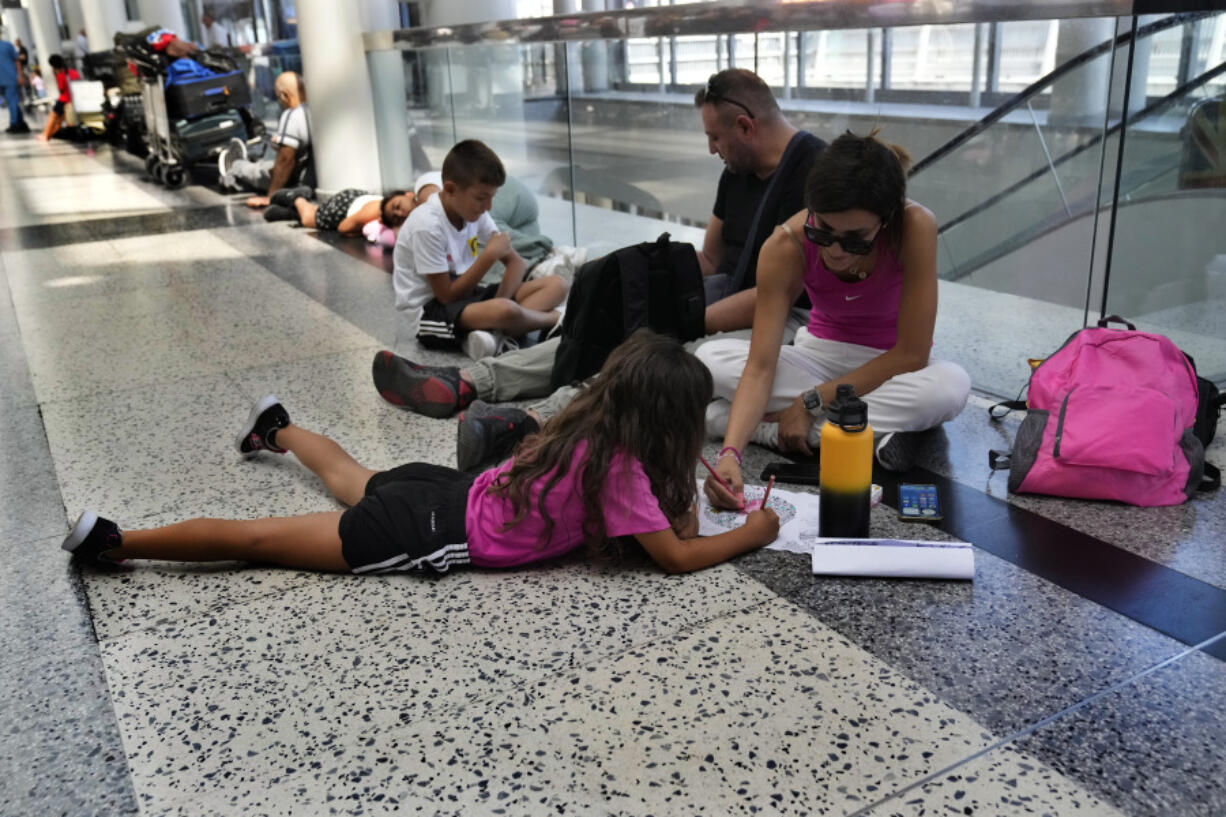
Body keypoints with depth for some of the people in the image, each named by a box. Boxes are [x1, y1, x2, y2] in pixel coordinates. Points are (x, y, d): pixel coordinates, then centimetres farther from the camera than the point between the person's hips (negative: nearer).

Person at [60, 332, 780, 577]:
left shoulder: (591, 421, 2)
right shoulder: (621, 468, -22)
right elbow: (676, 558, -19)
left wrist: (680, 499, 3)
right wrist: (750, 535, -7)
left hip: (443, 492, 8)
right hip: (433, 534, -8)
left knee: (354, 480, 37)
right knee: (260, 540, -1)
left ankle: (276, 429, 61)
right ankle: (113, 541, 6)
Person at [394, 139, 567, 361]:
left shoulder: (474, 211, 0)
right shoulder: (427, 226, -22)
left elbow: (515, 262, 3)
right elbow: (447, 296, -21)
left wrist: (500, 300, -17)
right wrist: (490, 255, -24)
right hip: (431, 309, -9)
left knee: (556, 285, -6)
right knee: (504, 312, -40)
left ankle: (493, 333, -26)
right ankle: (553, 319, -6)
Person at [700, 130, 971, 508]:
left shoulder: (915, 227, -29)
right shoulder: (787, 246, -24)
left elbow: (912, 355, -25)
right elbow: (760, 366, -27)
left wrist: (810, 403, -24)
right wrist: (730, 453, -43)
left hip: (891, 369, -2)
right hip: (821, 354, 2)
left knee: (951, 386, -35)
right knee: (710, 360, -22)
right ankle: (875, 430, -22)